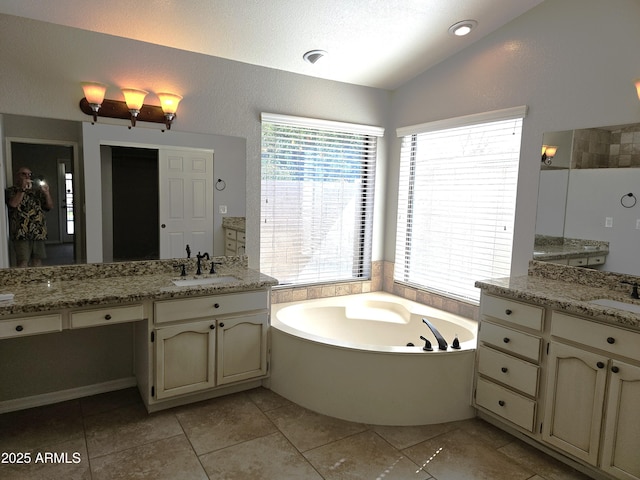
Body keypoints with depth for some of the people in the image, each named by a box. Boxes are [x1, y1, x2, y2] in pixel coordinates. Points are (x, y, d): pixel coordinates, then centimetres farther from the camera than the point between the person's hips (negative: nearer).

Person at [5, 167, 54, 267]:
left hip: (39, 232, 4)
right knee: (23, 262, -7)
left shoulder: (37, 190, 18)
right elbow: (13, 204, -14)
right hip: (21, 233, -4)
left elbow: (50, 206, 9)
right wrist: (22, 189, -13)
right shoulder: (11, 191, 6)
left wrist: (46, 192, -6)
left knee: (37, 261, 7)